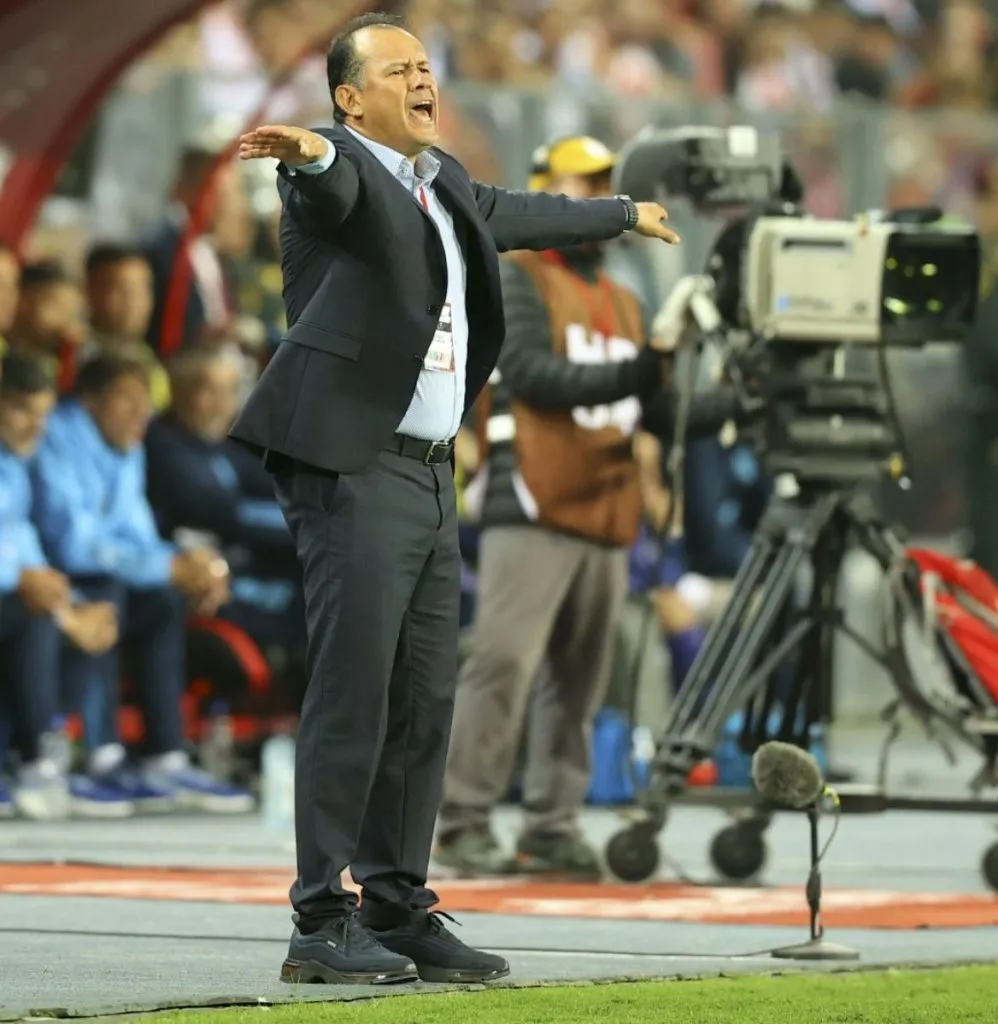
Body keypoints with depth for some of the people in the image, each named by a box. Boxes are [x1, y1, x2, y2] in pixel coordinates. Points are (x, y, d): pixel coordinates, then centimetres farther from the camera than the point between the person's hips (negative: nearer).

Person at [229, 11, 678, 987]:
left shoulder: (443, 183, 20)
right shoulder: (337, 171, -6)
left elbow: (518, 214, 40)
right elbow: (334, 185, -31)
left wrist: (626, 214, 55)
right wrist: (310, 154, -55)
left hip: (428, 471, 9)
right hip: (352, 468, -9)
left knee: (424, 703, 7)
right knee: (351, 695, -12)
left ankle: (399, 912, 12)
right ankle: (321, 926, -11)